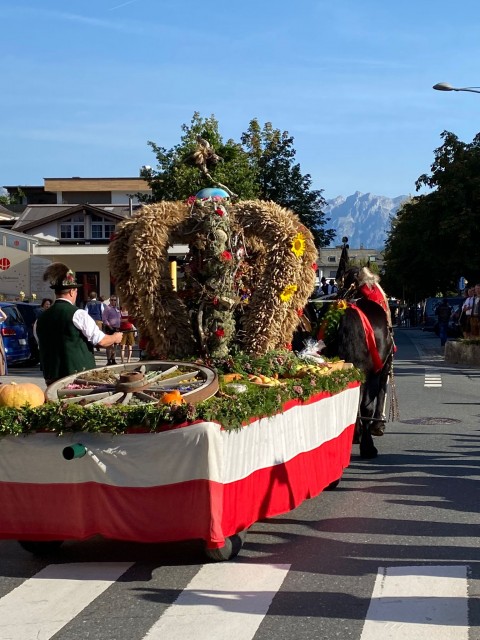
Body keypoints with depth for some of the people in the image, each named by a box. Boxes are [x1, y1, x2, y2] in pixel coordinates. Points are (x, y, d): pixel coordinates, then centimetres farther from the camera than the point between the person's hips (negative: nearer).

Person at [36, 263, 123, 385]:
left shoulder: (42, 318, 7)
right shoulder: (77, 314, -11)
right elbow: (101, 341, -7)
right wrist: (115, 337, 13)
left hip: (51, 378, 6)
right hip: (79, 374, -5)